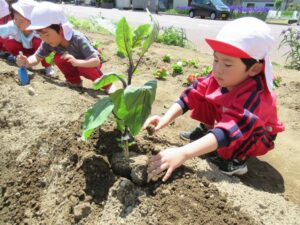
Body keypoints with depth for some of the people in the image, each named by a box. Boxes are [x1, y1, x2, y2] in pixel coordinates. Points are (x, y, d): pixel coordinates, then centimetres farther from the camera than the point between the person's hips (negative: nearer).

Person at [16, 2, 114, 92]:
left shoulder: (78, 39, -37)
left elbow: (96, 61, -40)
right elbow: (37, 57, -13)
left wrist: (76, 62, -54)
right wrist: (27, 62, -36)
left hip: (87, 64, -4)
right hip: (74, 65, 5)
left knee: (83, 68, -35)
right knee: (58, 58, -20)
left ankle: (106, 84, -11)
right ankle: (74, 81, 0)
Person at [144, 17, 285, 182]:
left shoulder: (254, 96, -40)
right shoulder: (220, 77, -23)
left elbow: (230, 132, -51)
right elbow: (192, 94, -26)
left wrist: (183, 153, -60)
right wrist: (166, 118, -40)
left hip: (255, 138, -5)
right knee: (203, 99, -11)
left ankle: (237, 159, -7)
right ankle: (206, 131, 8)